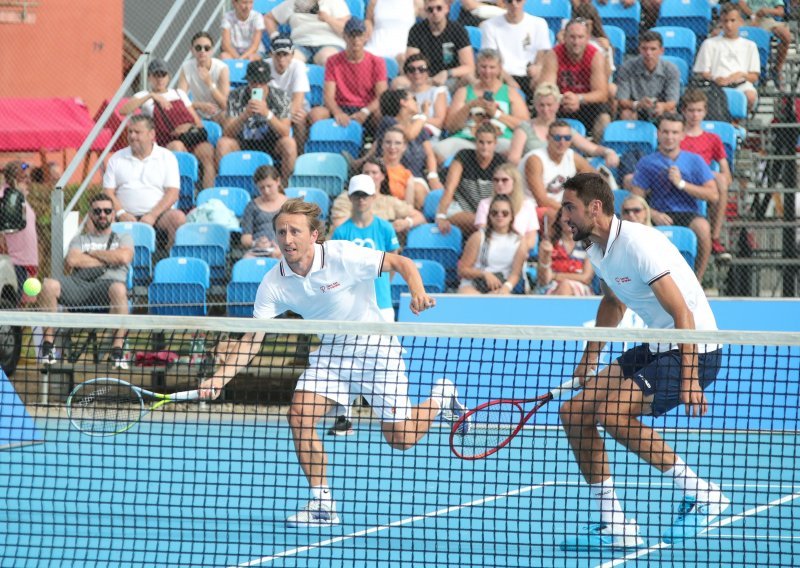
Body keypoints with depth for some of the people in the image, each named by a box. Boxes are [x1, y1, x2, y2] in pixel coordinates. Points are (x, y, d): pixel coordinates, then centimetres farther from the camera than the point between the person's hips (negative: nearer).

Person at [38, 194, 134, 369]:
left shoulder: (123, 238, 25)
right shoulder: (79, 239, 29)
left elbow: (124, 257, 0)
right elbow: (71, 260, 6)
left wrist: (92, 253, 9)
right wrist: (107, 260, 5)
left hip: (107, 283, -2)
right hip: (79, 283, 2)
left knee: (119, 289, -41)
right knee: (49, 285, -29)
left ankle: (117, 350, -38)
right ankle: (48, 345, -22)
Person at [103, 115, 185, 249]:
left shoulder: (166, 157, 9)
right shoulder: (117, 159, 16)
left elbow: (172, 193, 0)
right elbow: (108, 192, 8)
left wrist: (153, 215, -14)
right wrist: (121, 213, -11)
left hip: (158, 215, -1)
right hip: (126, 217, 1)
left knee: (178, 217, -33)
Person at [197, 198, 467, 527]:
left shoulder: (342, 256, -23)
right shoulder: (274, 284, -12)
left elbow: (402, 263, -16)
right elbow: (252, 338, -13)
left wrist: (417, 292, -38)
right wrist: (219, 378, -27)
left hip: (376, 347, -4)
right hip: (332, 351, 4)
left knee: (401, 438, -4)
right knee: (300, 415, -17)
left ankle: (441, 397, 29)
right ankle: (322, 505, -4)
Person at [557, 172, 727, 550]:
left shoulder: (637, 245, -22)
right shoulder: (597, 250, 6)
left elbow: (682, 315, -25)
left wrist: (690, 379, -31)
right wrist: (590, 357, 20)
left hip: (695, 351, -10)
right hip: (655, 348, 10)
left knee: (612, 412, -26)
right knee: (573, 413, 0)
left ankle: (701, 494, -13)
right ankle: (615, 526, 4)